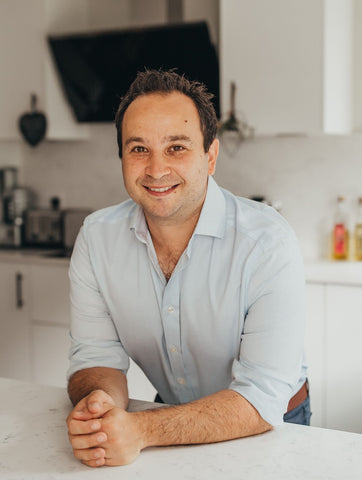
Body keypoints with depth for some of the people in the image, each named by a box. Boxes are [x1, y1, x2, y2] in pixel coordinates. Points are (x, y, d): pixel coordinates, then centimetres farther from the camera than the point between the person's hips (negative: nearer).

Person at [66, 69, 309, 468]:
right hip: (172, 417, 4)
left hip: (269, 429, -3)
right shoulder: (96, 238, -8)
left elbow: (262, 399, -26)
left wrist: (142, 431, -38)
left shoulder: (267, 242, -22)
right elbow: (97, 356, -5)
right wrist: (98, 402, -29)